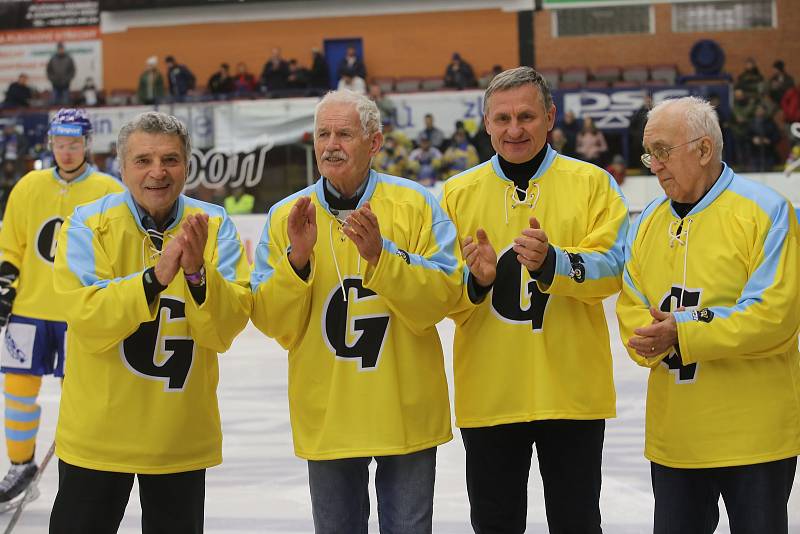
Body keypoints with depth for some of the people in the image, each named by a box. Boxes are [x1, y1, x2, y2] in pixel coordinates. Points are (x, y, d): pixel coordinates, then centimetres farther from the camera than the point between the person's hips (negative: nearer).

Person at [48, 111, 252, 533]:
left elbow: (227, 328, -12)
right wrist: (156, 276, -31)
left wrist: (197, 273, -28)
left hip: (182, 433, 2)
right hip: (99, 432, -2)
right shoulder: (89, 224, -9)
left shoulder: (213, 226, -3)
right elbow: (88, 321, -21)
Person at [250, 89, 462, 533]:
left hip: (405, 411, -2)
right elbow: (274, 324, -4)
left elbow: (442, 296, -12)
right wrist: (297, 258, -19)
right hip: (327, 416, 2)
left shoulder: (415, 205, -3)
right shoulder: (286, 216, 2)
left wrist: (380, 255, -23)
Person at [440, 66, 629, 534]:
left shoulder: (591, 183, 2)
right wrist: (476, 279, -18)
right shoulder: (458, 193, 7)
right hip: (488, 394, 2)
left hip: (572, 390, -2)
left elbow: (612, 266, -11)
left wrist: (552, 262, -28)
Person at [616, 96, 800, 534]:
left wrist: (681, 334, -21)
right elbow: (630, 308, 8)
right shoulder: (649, 219, 10)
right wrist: (655, 340, -15)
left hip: (753, 434, -5)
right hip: (672, 435, 5)